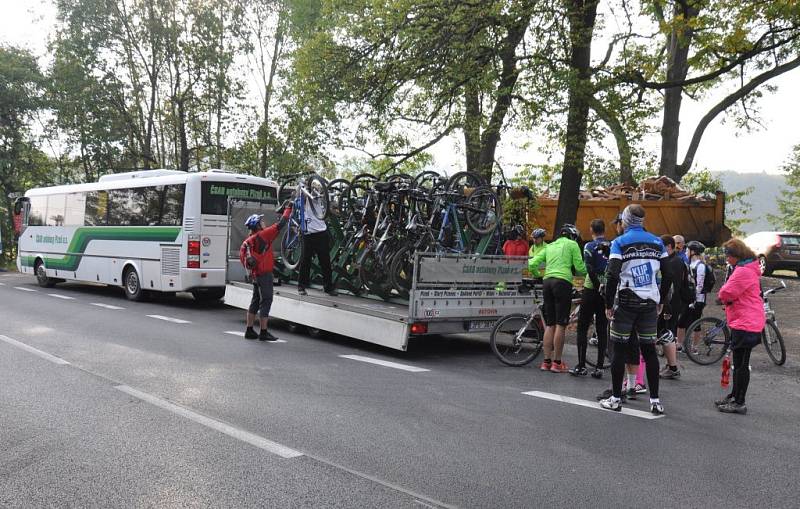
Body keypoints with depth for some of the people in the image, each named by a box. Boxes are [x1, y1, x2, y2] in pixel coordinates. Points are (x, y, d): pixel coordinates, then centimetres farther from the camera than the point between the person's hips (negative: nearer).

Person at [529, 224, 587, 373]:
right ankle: (557, 362, -2)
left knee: (549, 324, 9)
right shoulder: (572, 244, 8)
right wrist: (586, 272, 22)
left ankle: (546, 361, 10)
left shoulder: (549, 246, 22)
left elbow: (532, 264, 13)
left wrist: (537, 276, 30)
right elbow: (579, 267, 1)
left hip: (548, 281, 6)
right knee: (561, 324, -3)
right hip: (563, 282, -6)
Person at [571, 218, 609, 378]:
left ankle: (581, 366, 0)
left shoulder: (590, 246, -7)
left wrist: (598, 286, -15)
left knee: (582, 328, 3)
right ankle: (599, 367, 7)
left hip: (592, 289, -4)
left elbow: (589, 268, -19)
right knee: (602, 330, 7)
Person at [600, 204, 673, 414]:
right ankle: (655, 399, 12)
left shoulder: (620, 243, -7)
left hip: (626, 302, -4)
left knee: (620, 349, 4)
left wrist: (609, 304, -8)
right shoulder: (657, 243, 7)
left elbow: (612, 276, -16)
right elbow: (668, 275, 7)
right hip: (649, 304, 4)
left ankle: (615, 398, 8)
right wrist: (660, 300, 17)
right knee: (649, 350, 10)